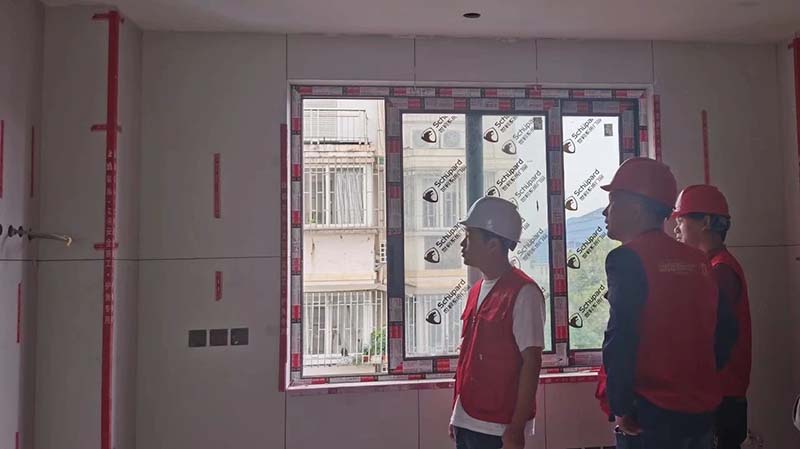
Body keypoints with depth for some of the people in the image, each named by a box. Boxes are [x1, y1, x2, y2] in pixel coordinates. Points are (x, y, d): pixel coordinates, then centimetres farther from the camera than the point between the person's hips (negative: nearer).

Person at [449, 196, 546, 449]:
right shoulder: (477, 290, 8)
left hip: (498, 428, -7)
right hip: (467, 423, 7)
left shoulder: (523, 293, -14)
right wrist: (457, 415, 15)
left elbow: (531, 363, -15)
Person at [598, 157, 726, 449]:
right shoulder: (699, 260, 7)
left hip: (652, 413, -7)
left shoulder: (626, 258, -13)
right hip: (703, 411, 7)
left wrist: (620, 409, -13)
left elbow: (619, 339, -20)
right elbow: (720, 331, 12)